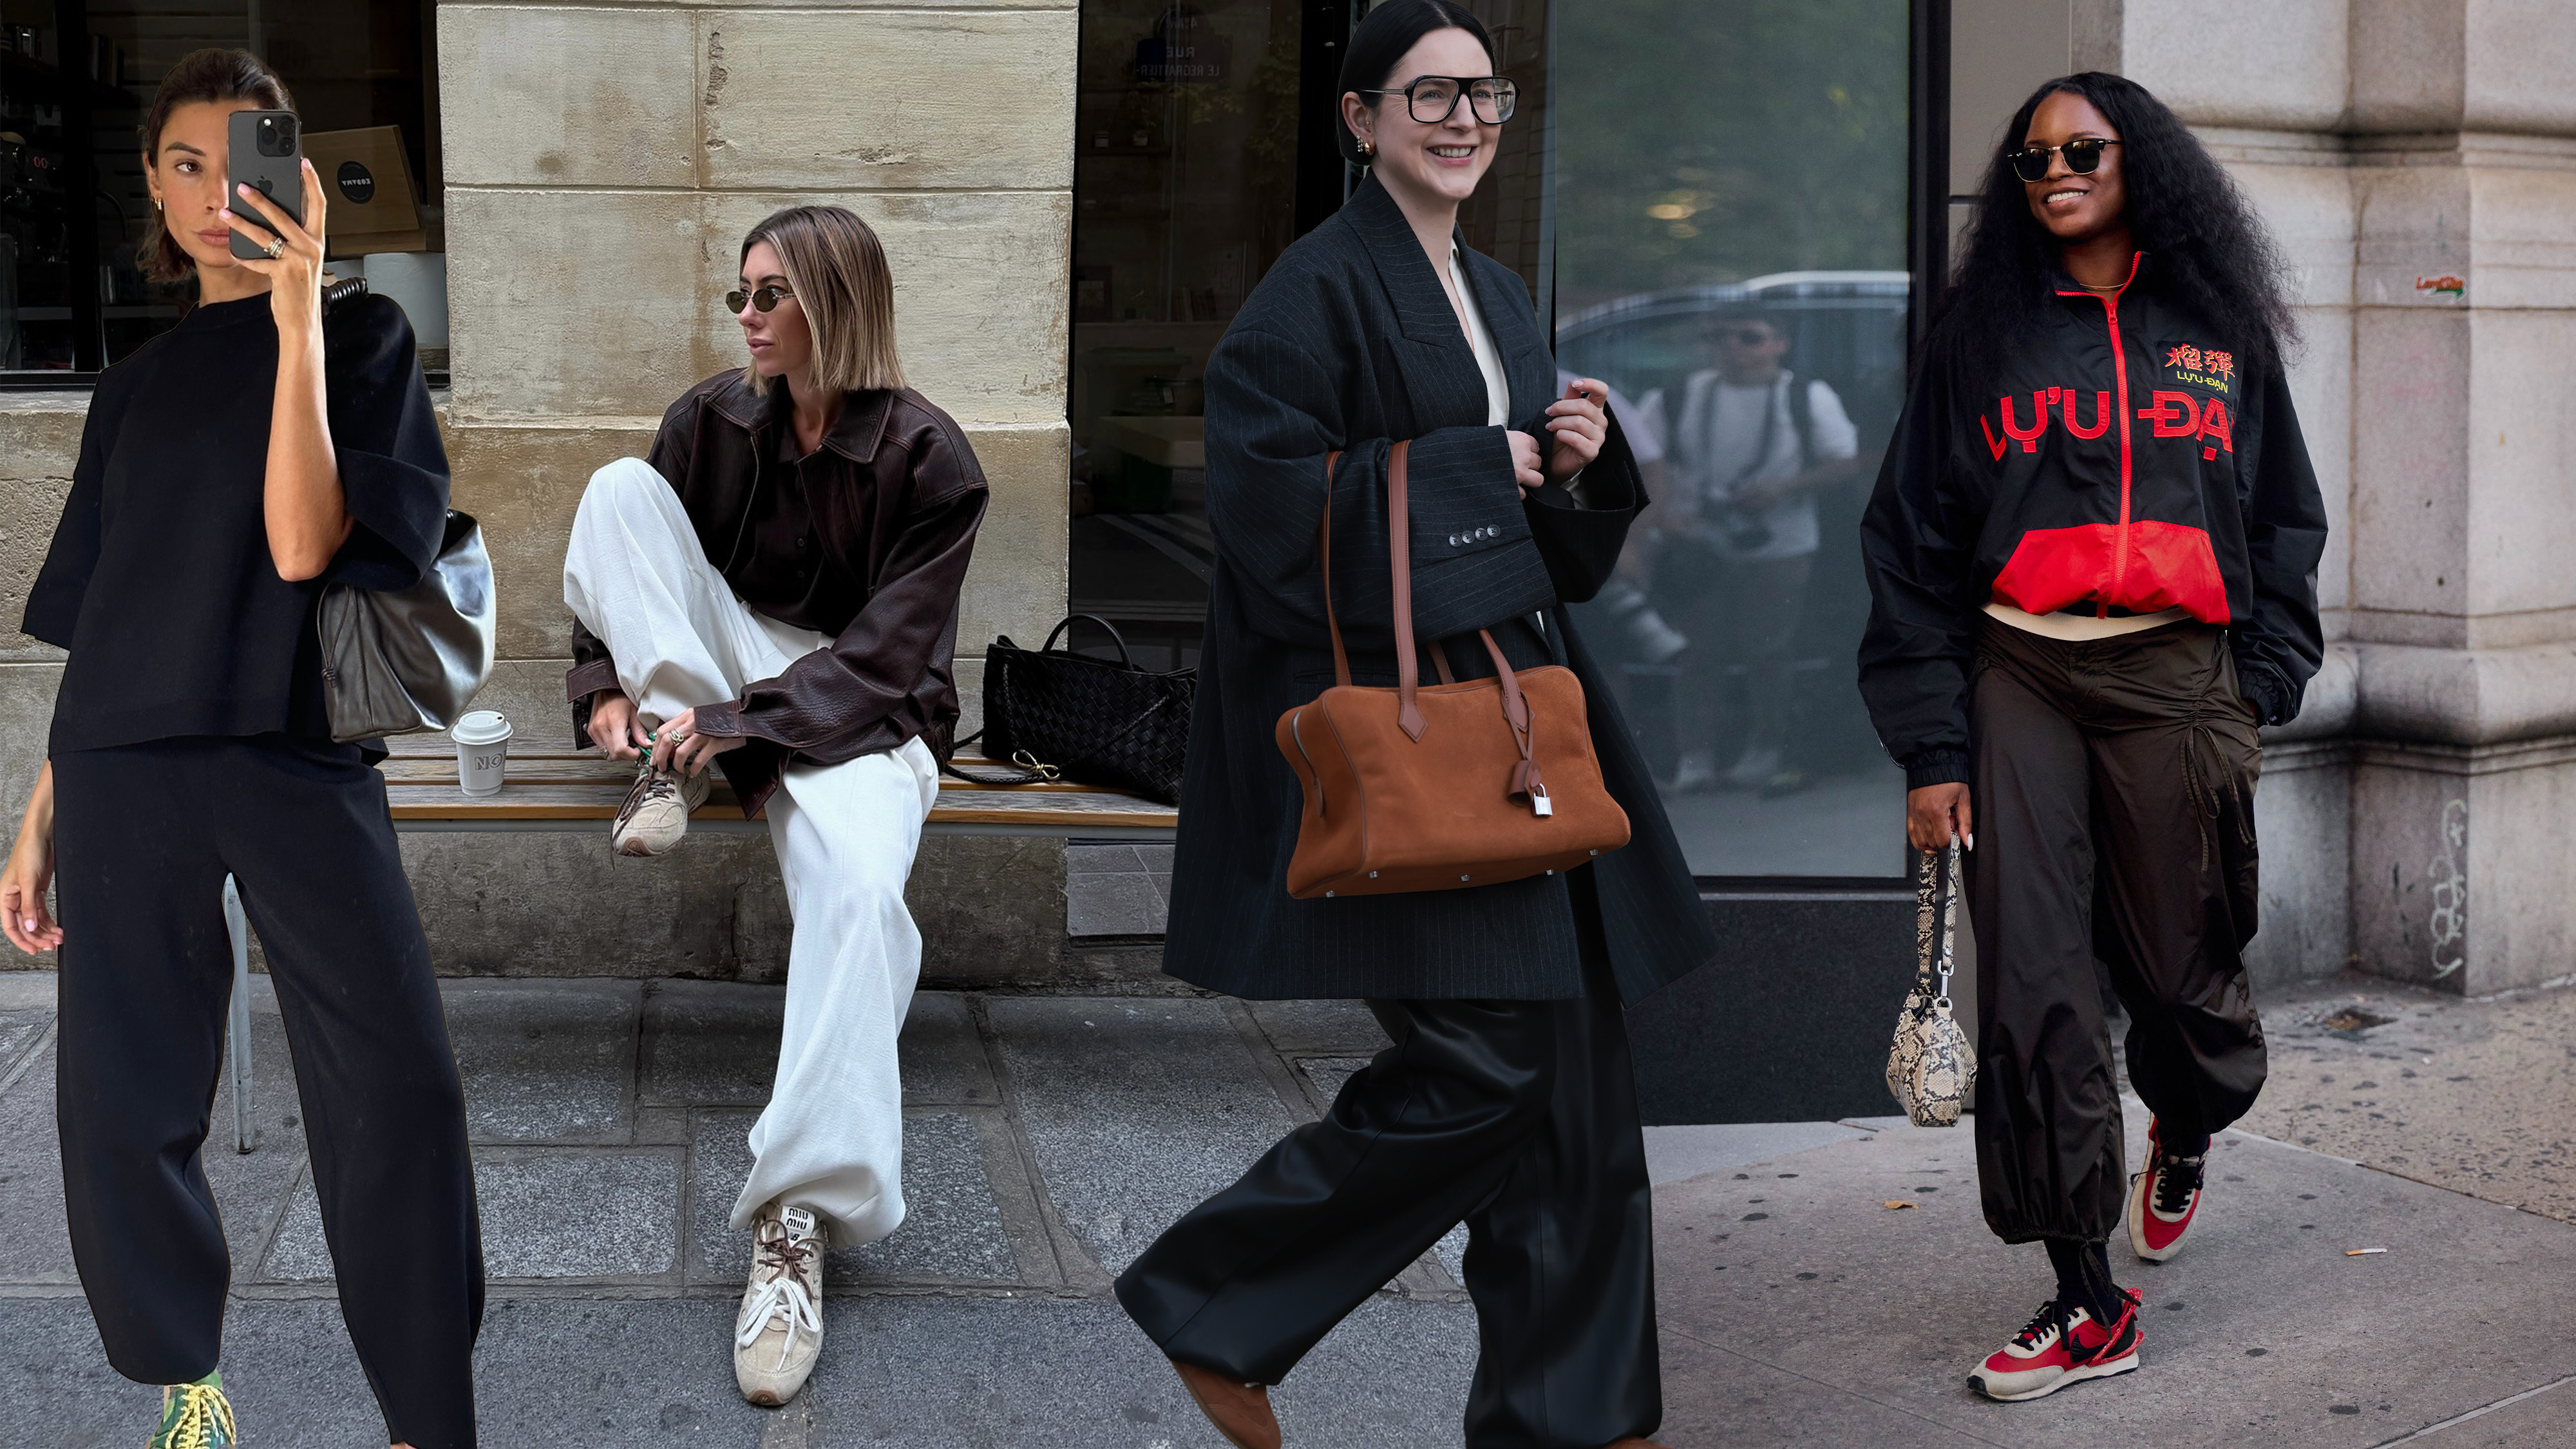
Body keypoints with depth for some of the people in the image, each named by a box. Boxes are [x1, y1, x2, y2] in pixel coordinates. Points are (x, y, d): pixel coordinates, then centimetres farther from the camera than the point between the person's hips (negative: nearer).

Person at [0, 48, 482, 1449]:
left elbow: (302, 543, -11)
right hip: (130, 769, 4)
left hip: (298, 756, -4)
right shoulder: (136, 385, 17)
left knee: (398, 1091, -13)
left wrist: (298, 319, -16)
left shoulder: (361, 335, 5)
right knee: (117, 1106, 1)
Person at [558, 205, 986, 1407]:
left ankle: (798, 1218, -41)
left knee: (856, 888, -37)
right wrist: (608, 686, -11)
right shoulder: (712, 419, 4)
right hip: (725, 666, 5)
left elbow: (883, 656, -14)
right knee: (619, 483, -14)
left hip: (855, 710, -5)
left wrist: (741, 719, -25)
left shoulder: (928, 459, -10)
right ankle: (674, 762, -20)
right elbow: (622, 548, 8)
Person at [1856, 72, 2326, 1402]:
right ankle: (2087, 1304, 3)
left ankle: (2183, 1135, 42)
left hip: (2176, 680, 1)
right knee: (2034, 989, -5)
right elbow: (1913, 541, 4)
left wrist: (2255, 691, 3)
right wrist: (1932, 744, -3)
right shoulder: (1984, 333, 8)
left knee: (2180, 970, 6)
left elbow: (2283, 519, 15)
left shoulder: (2221, 330, 11)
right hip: (2017, 681, 0)